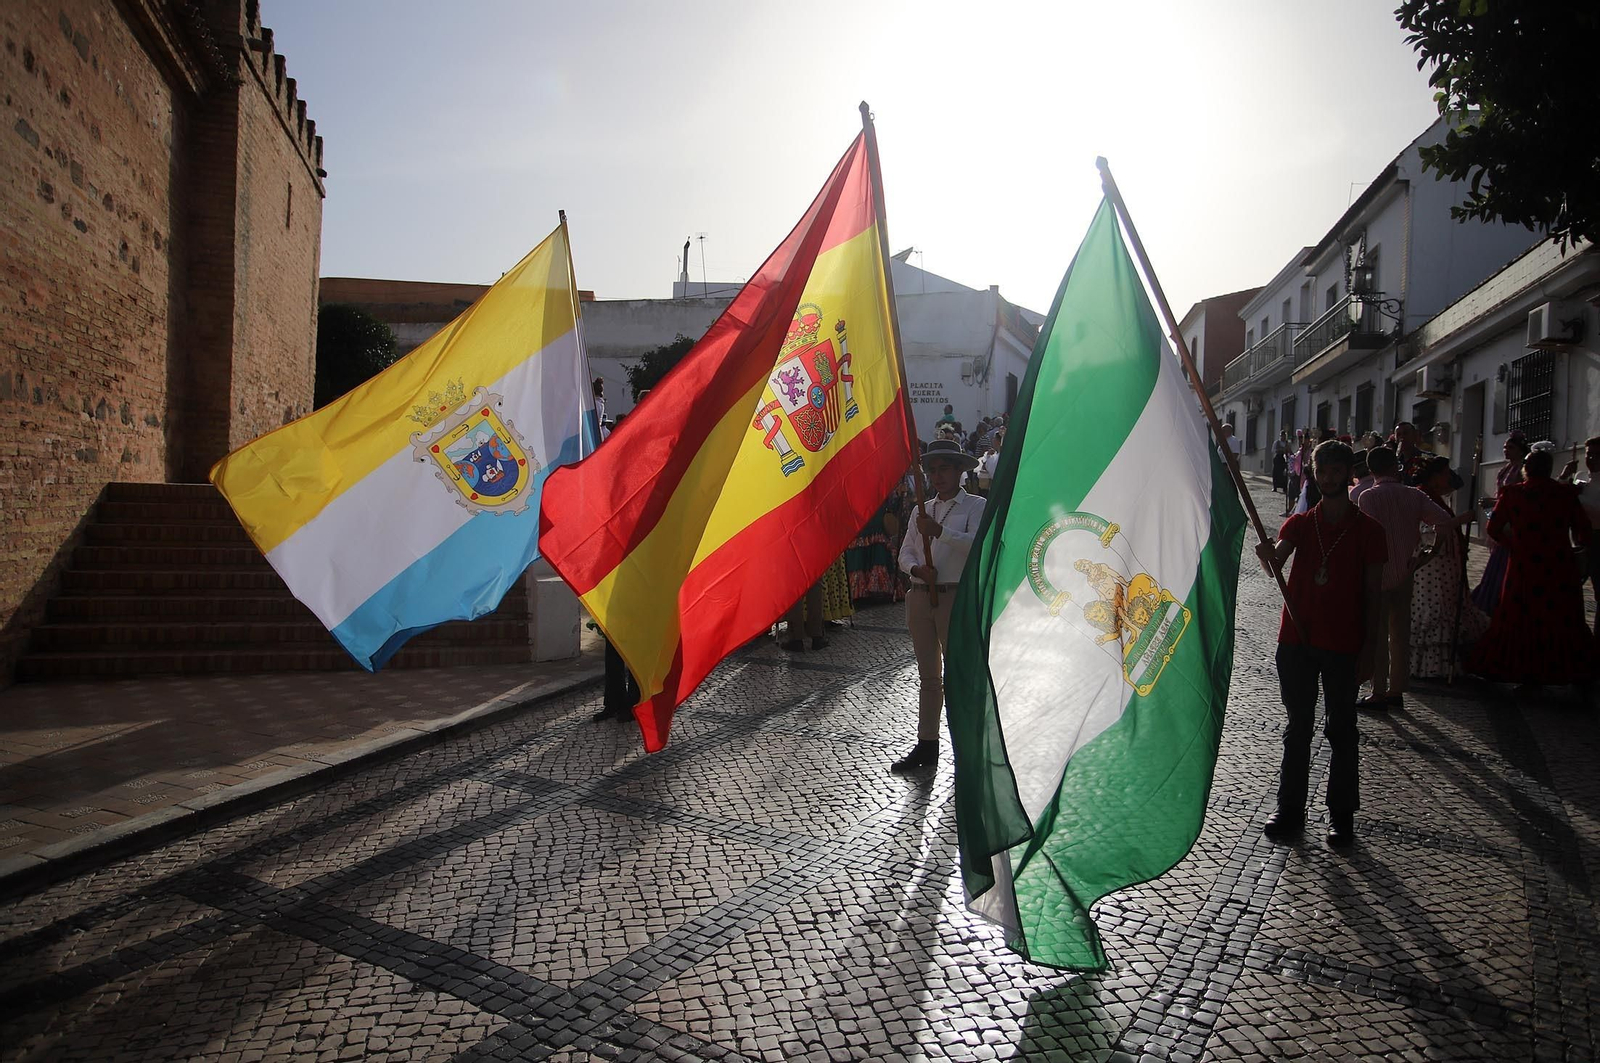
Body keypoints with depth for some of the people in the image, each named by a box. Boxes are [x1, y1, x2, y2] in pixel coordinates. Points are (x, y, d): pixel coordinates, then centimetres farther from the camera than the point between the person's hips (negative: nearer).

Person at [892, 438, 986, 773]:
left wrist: (940, 531, -22)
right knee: (928, 675, 12)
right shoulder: (922, 510, 17)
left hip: (956, 597, -6)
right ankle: (927, 745, 20)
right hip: (920, 596, 6)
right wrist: (916, 569, -10)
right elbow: (905, 552, 11)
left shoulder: (975, 506, 1)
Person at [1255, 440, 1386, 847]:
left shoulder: (1368, 529, 0)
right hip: (1296, 642, 2)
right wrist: (1268, 555, -37)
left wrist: (1368, 646, -5)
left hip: (1343, 646, -2)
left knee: (1341, 730, 7)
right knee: (1297, 728, 10)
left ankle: (1341, 814, 18)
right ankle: (1290, 810, 18)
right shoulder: (1300, 523, 5)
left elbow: (1373, 592, 0)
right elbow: (1276, 562, -13)